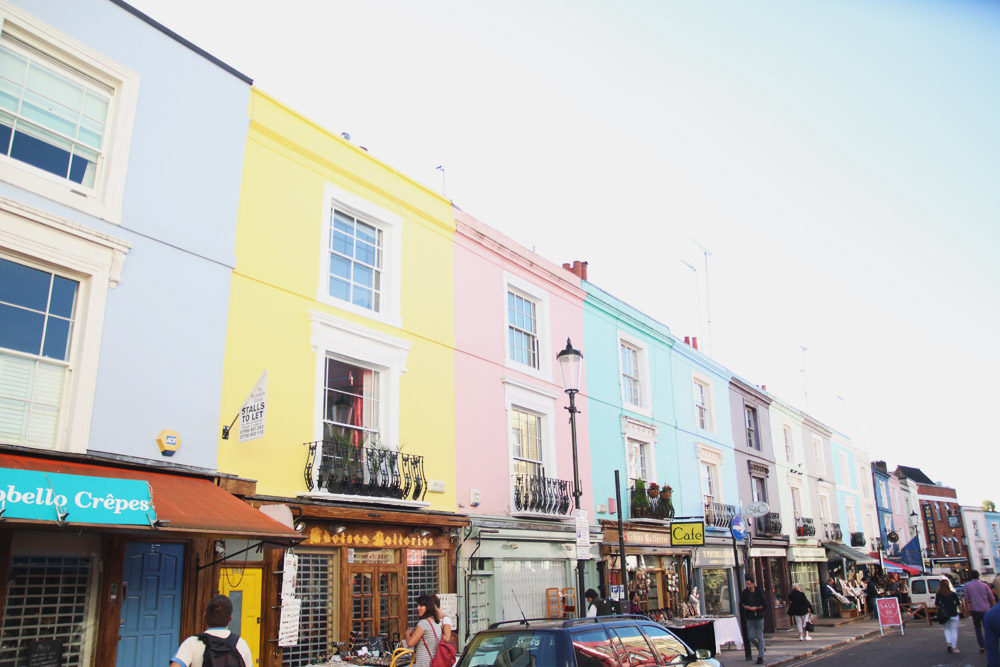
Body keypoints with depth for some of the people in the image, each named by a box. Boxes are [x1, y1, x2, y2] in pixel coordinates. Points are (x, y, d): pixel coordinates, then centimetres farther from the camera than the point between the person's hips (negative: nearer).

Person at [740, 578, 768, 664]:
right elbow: (741, 603, 12)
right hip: (750, 618, 3)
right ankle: (761, 648, 29)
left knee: (759, 637, -1)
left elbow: (765, 605, -5)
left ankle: (760, 656, 6)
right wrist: (745, 606, -8)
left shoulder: (759, 593, -8)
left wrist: (756, 608, -17)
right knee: (751, 637, 2)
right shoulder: (744, 593, 0)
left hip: (759, 618, -3)